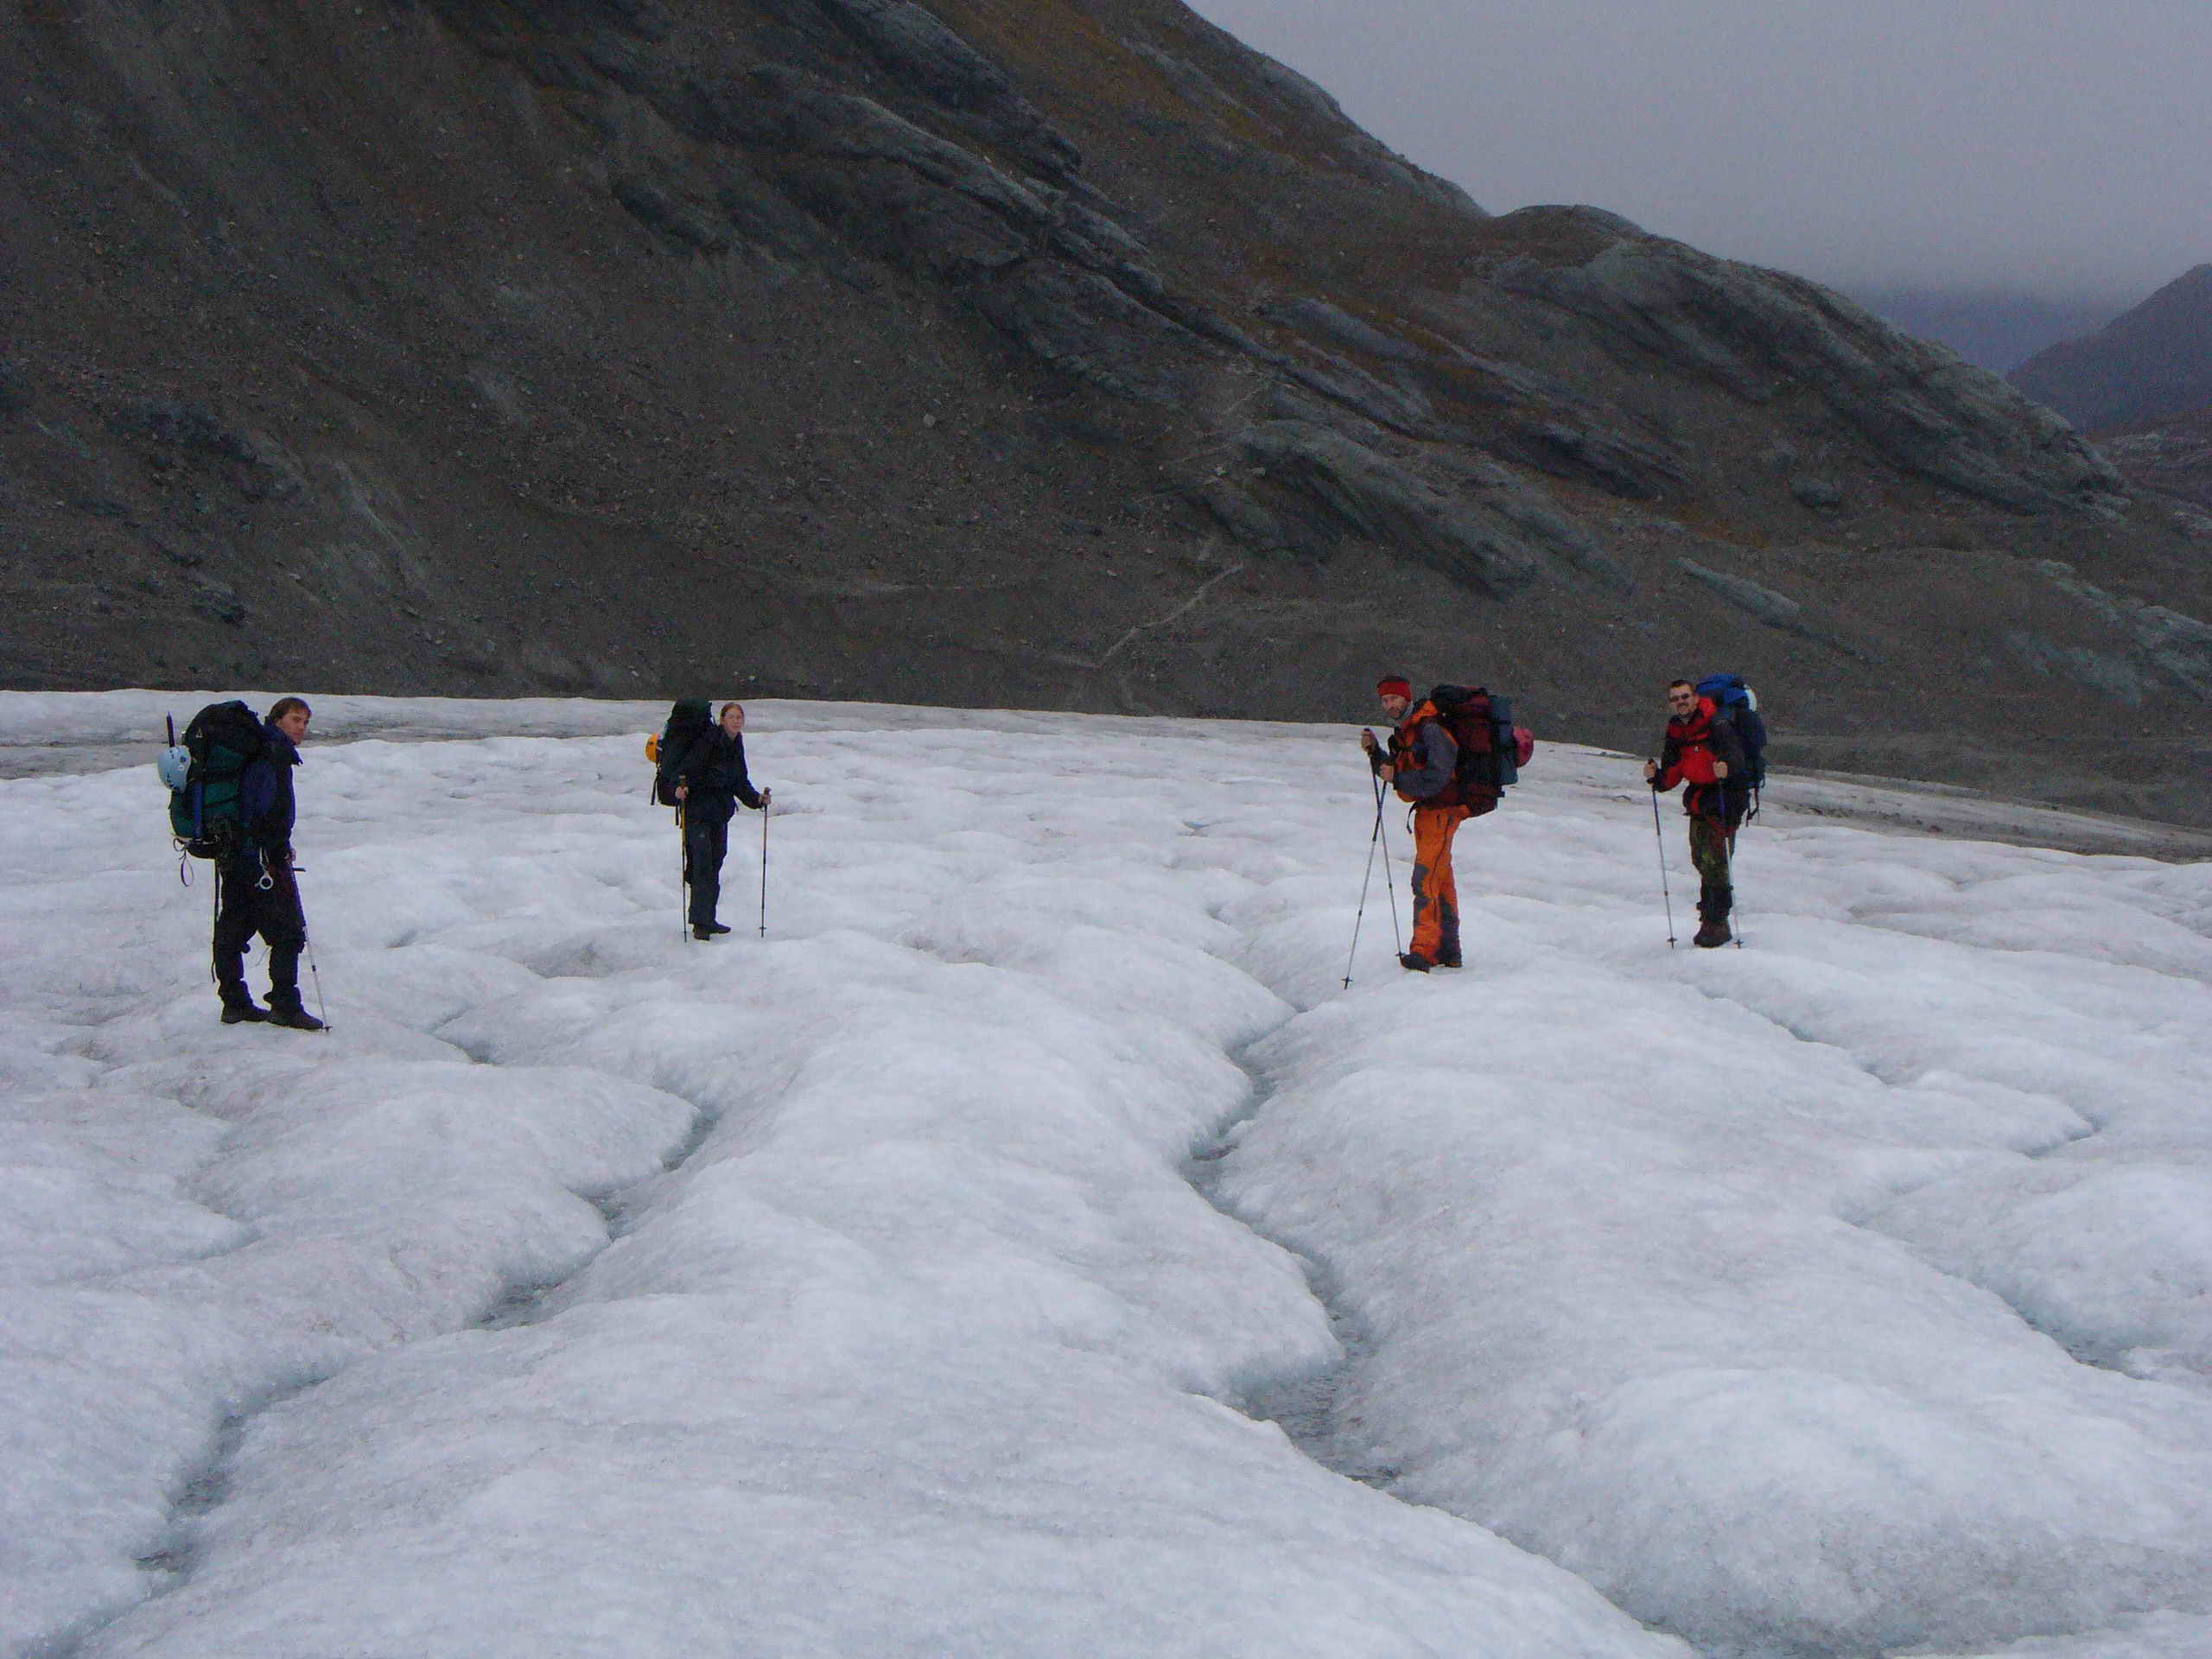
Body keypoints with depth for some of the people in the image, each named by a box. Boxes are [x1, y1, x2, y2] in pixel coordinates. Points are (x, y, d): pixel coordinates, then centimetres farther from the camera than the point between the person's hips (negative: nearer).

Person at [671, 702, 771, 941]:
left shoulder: (736, 747, 12)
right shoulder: (709, 741, -12)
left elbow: (740, 782, 20)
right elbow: (689, 764, -21)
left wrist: (757, 799, 8)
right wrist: (681, 785, -38)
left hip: (720, 813, 8)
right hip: (698, 811, -8)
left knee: (715, 864, 12)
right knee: (702, 864, -12)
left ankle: (707, 920, 21)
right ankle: (700, 923, -11)